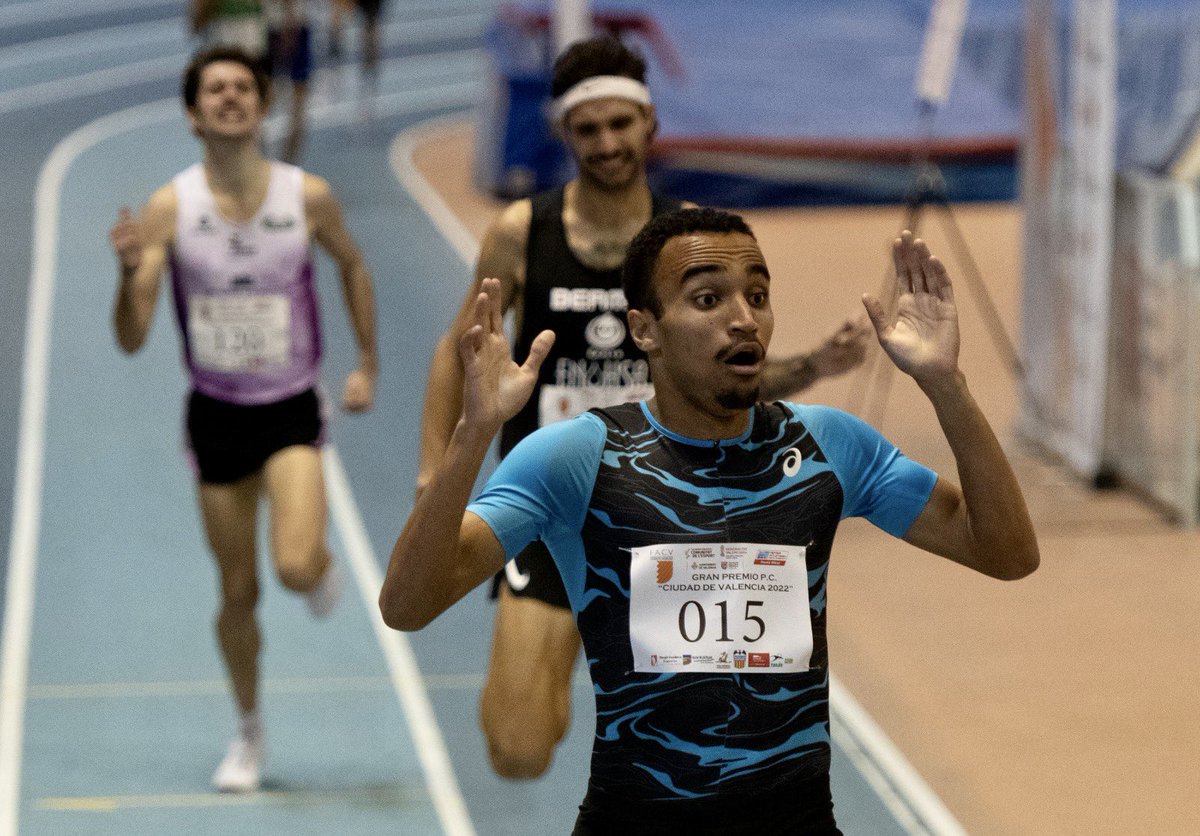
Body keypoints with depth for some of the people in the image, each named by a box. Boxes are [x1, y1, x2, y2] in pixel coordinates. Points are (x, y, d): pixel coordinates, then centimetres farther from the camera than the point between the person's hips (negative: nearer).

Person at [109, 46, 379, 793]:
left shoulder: (309, 198, -10)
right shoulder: (169, 209, -11)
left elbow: (352, 265, 12)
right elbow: (131, 340, -14)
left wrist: (369, 363, 11)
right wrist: (130, 273, -33)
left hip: (292, 410, -1)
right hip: (216, 415, 1)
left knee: (296, 568, -23)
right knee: (238, 593, 9)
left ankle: (324, 563, 16)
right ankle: (250, 732, 31)